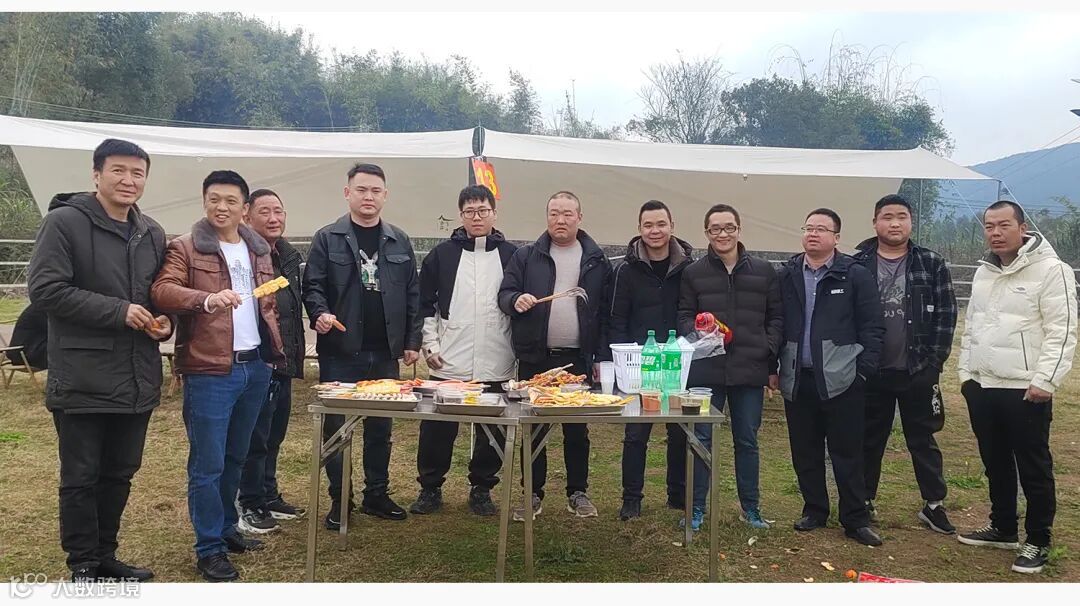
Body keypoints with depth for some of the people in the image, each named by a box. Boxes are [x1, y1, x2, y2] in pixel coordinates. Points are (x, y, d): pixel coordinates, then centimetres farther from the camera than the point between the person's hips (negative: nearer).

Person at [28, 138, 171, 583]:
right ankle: (83, 565, 20)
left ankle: (105, 557, 30)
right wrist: (118, 311, -19)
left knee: (120, 474, 15)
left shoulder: (152, 234, 12)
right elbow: (44, 288, -16)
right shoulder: (64, 222, -8)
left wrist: (164, 321, 0)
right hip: (82, 379, -6)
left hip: (137, 379, 6)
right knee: (81, 477, 5)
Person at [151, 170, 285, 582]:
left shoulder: (259, 249, 14)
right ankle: (210, 549, 11)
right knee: (207, 464, -1)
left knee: (236, 458, 17)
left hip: (256, 366, 6)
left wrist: (273, 348, 13)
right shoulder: (186, 247, -5)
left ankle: (227, 528, 33)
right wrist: (207, 298, -35)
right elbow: (163, 290, -19)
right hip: (209, 370, -6)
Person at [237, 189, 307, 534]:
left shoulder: (290, 256, 12)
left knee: (274, 435, 18)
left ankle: (269, 496, 30)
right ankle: (251, 506, 14)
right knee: (255, 437, 1)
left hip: (284, 361, 8)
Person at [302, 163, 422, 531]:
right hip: (340, 352, -3)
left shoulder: (400, 243, 10)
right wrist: (320, 313, -22)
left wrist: (412, 341, 5)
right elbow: (313, 286, -2)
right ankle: (339, 500, 16)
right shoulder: (327, 239, 1)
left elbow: (413, 294, 10)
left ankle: (377, 495, 24)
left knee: (380, 428, 11)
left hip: (385, 353, 3)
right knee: (336, 427, 4)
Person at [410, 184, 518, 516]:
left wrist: (521, 350, 5)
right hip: (449, 363, 0)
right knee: (436, 428, 3)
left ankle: (481, 489, 24)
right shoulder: (442, 254, 5)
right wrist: (430, 345, 0)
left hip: (496, 364, 1)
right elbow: (425, 304, 8)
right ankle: (430, 488, 20)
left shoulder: (511, 255, 6)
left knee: (492, 431, 7)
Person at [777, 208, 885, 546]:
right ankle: (814, 511, 25)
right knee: (805, 452, 11)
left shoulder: (856, 275, -2)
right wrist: (774, 368, 4)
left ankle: (855, 519, 13)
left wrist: (864, 370, -8)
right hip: (797, 379, 3)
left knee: (847, 453, 3)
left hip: (841, 380, -3)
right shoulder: (786, 276, 7)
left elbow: (873, 326, -3)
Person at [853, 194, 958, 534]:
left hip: (918, 372, 0)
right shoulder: (857, 265, -1)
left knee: (923, 441, 11)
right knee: (869, 441, 12)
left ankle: (934, 505, 23)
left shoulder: (932, 264, 1)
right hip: (871, 372, 0)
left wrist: (934, 360, -5)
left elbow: (946, 314, 1)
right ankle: (865, 501, 25)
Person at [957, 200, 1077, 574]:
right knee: (995, 464, 17)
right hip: (982, 387, 7)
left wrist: (1045, 380, -18)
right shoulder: (983, 273, 13)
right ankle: (1002, 529, 31)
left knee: (1034, 469, 3)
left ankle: (1038, 542, 16)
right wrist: (966, 371, 13)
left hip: (1026, 391, -7)